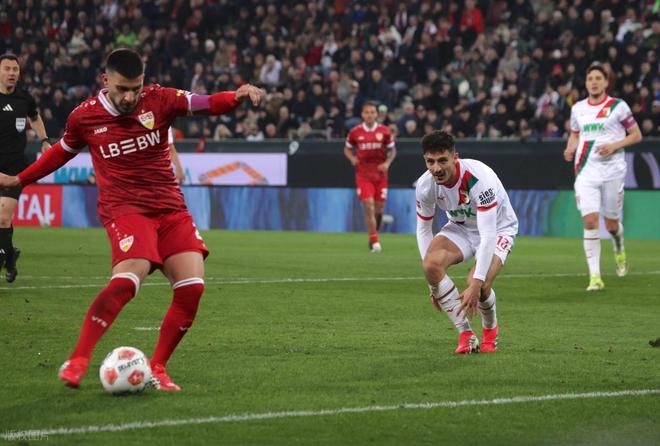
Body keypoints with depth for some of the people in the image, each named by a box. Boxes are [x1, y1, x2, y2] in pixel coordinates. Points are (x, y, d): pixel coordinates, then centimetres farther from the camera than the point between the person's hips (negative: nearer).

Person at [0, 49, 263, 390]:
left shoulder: (159, 100, 0)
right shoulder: (84, 117, 0)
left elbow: (206, 104, -3)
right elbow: (62, 152, 19)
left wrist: (239, 95, -24)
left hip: (171, 208, 4)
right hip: (124, 209, -4)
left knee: (192, 287, -11)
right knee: (128, 278, -30)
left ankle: (156, 369, 4)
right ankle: (77, 361, -23)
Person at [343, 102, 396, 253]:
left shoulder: (384, 131, 0)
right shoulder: (355, 132, -1)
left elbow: (392, 150, 9)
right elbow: (347, 149, 12)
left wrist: (387, 163, -8)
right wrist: (352, 158, -9)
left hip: (380, 173, 1)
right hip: (363, 174, -1)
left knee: (379, 208, 5)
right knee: (368, 206, -13)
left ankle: (374, 233, 29)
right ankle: (374, 241, -11)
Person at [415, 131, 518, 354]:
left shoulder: (479, 179, -35)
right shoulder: (425, 185, -17)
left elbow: (488, 235, -37)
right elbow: (423, 229, -3)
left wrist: (476, 284, -42)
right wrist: (433, 283, -8)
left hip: (498, 229, -4)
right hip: (460, 228, 4)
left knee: (478, 284, -30)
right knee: (431, 263, -28)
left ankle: (491, 328, 7)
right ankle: (465, 334, -15)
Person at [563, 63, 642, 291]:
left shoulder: (618, 106, -1)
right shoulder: (578, 108, 10)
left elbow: (636, 135, 2)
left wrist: (615, 145, -14)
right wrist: (570, 149, 2)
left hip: (612, 171, -2)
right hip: (586, 172, 2)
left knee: (611, 223, 6)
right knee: (590, 222, -13)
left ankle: (619, 251, 43)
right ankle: (594, 276, -11)